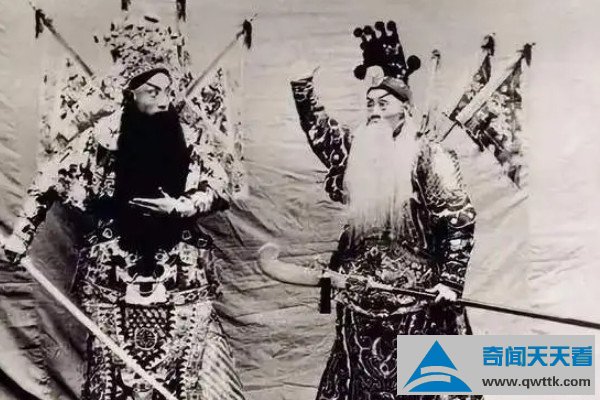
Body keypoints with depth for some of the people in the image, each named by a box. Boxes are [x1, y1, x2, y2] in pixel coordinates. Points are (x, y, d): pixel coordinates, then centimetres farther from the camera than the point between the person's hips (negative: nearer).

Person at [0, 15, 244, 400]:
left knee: (186, 367, 3)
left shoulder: (188, 137, 0)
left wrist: (179, 206, -14)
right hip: (117, 275, -1)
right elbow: (50, 181, 3)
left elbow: (221, 191, 1)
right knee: (118, 369, 6)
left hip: (180, 276, 1)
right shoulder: (103, 136, -5)